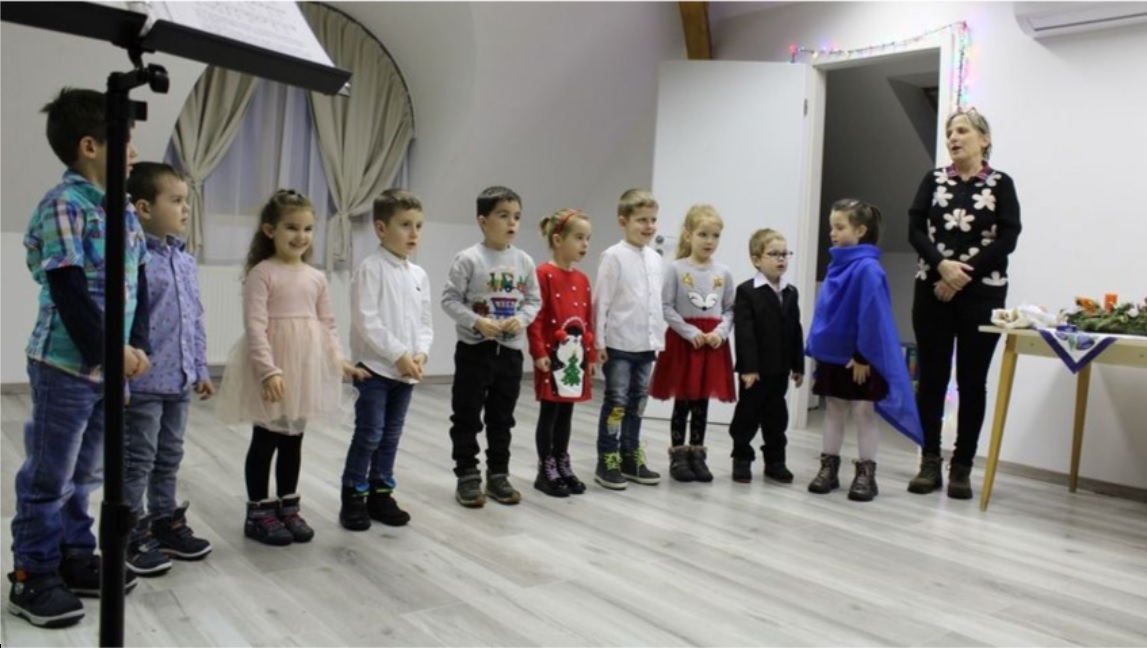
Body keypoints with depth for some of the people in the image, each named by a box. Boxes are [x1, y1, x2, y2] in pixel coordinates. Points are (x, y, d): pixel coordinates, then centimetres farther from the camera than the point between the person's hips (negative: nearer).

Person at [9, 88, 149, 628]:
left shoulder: (123, 210, 10)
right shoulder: (63, 206, -15)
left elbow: (138, 285, 10)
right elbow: (71, 293, -20)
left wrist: (137, 346, 0)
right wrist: (109, 352, -17)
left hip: (111, 366, 8)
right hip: (67, 364, -8)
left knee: (85, 473, 18)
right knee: (49, 477, 4)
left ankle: (75, 559, 32)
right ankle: (33, 577, 18)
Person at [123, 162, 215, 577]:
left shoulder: (186, 261, 10)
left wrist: (201, 369, 16)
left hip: (179, 382, 8)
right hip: (143, 384, -8)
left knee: (170, 458, 18)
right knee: (137, 462, 6)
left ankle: (166, 523, 31)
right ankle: (134, 536, 18)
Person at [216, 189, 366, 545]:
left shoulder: (316, 278, 9)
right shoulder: (262, 273, -9)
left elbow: (327, 324, 12)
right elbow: (255, 326, -16)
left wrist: (338, 360, 1)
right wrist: (269, 370, -24)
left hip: (307, 368, 6)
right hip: (271, 371, -5)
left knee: (294, 440, 14)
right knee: (265, 440, 5)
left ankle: (288, 507, 26)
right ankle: (259, 511, 18)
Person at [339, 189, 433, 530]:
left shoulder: (419, 275, 10)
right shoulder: (371, 269, -10)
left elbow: (424, 322, 11)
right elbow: (367, 322, -17)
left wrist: (421, 354, -6)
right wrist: (398, 355, -18)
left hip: (408, 370, 6)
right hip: (375, 367, -6)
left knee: (391, 435, 13)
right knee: (369, 433, -2)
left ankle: (381, 493, 24)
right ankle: (353, 497, 12)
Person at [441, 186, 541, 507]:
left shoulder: (524, 261, 2)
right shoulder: (468, 259, -10)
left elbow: (534, 300, 8)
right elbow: (450, 300, -10)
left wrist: (521, 319, -11)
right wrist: (477, 322, -21)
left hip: (511, 350, 4)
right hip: (474, 349, -4)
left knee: (502, 418, 13)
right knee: (467, 416, 5)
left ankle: (498, 475, 25)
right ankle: (467, 476, 17)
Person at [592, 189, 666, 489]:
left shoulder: (655, 259, 11)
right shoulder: (613, 256, -9)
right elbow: (601, 301, -10)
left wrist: (659, 339, 13)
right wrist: (598, 341, -12)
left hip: (646, 344, 6)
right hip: (618, 344, -6)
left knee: (638, 402, 12)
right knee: (616, 402, -1)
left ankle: (630, 457, 23)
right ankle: (607, 461, 9)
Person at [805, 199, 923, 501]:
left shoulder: (867, 269, -18)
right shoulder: (837, 265, 5)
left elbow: (872, 316, -20)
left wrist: (863, 357, -19)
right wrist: (816, 348, 9)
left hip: (859, 359, -7)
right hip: (832, 355, 7)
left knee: (863, 413, 5)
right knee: (834, 411, 14)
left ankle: (866, 473, 16)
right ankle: (828, 467, 24)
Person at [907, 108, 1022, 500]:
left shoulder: (1001, 184, 3)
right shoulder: (933, 180, 8)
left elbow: (1007, 239, -5)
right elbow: (915, 230, -1)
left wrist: (964, 275, -14)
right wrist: (942, 266, -17)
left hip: (982, 294, -1)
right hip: (932, 291, 2)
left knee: (972, 381, 3)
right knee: (932, 377, 3)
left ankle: (962, 467, 12)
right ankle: (930, 463, 12)